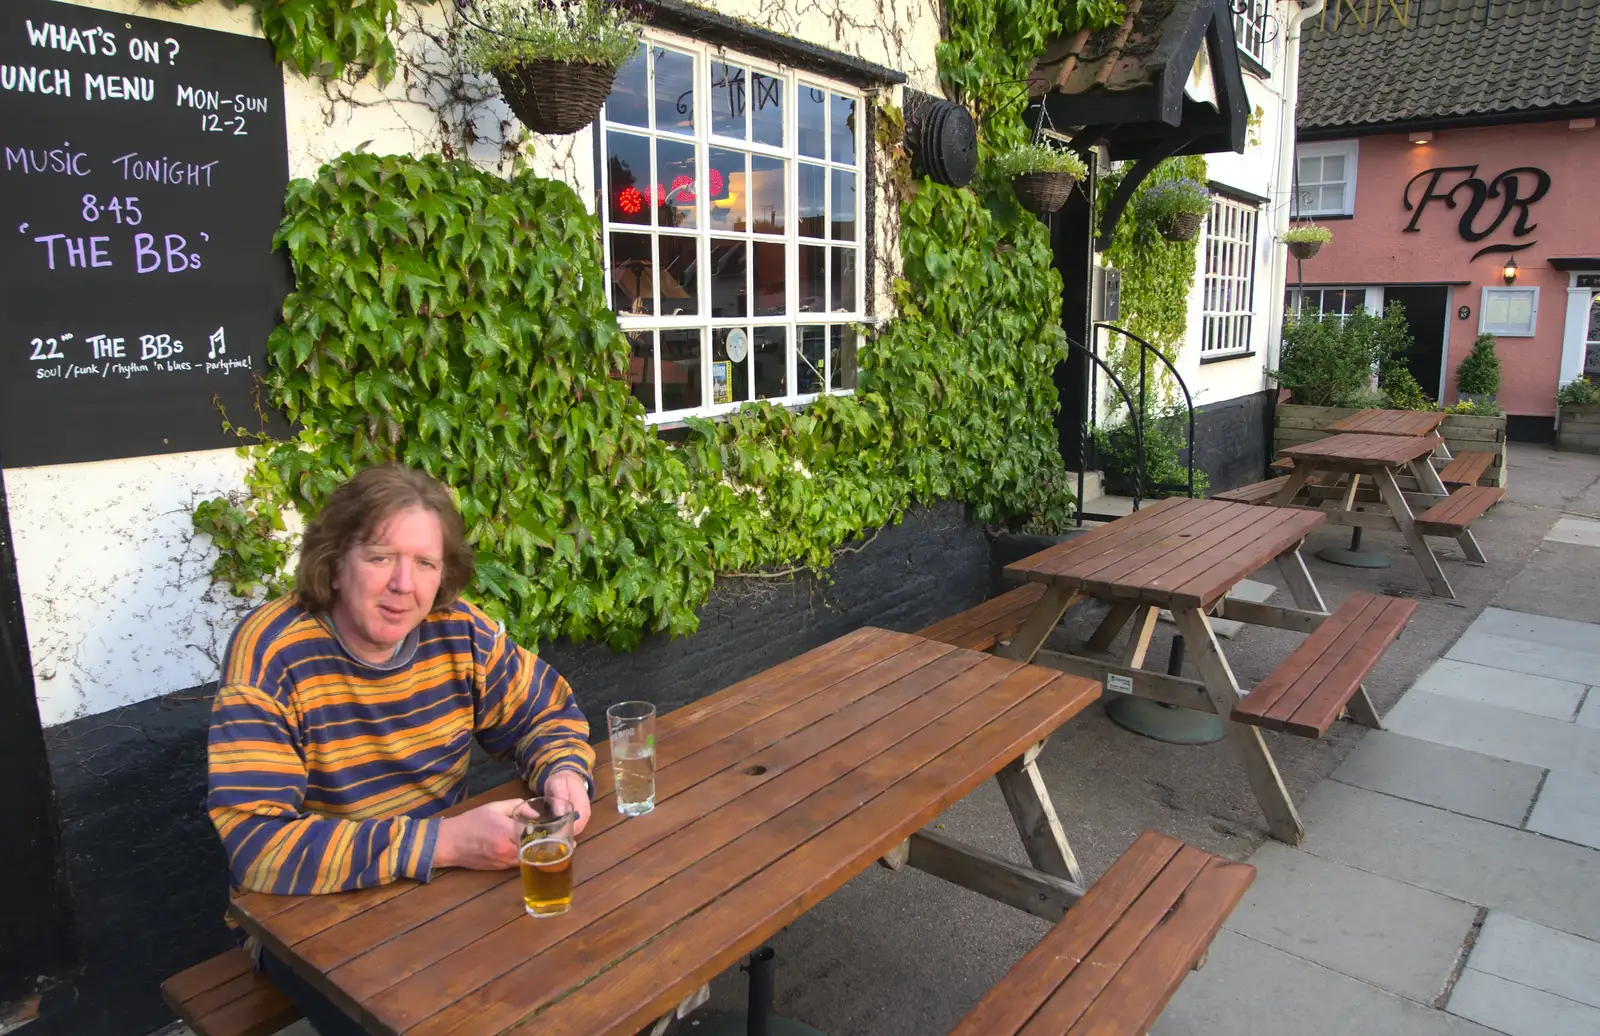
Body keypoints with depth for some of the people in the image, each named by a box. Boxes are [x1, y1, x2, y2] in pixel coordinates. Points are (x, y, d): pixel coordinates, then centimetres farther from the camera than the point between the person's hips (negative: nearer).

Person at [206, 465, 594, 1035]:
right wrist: (444, 841, -32)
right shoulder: (271, 652, -22)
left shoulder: (459, 631, -9)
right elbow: (256, 844, -28)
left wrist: (564, 771, -18)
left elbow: (548, 710, 6)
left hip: (446, 881, 4)